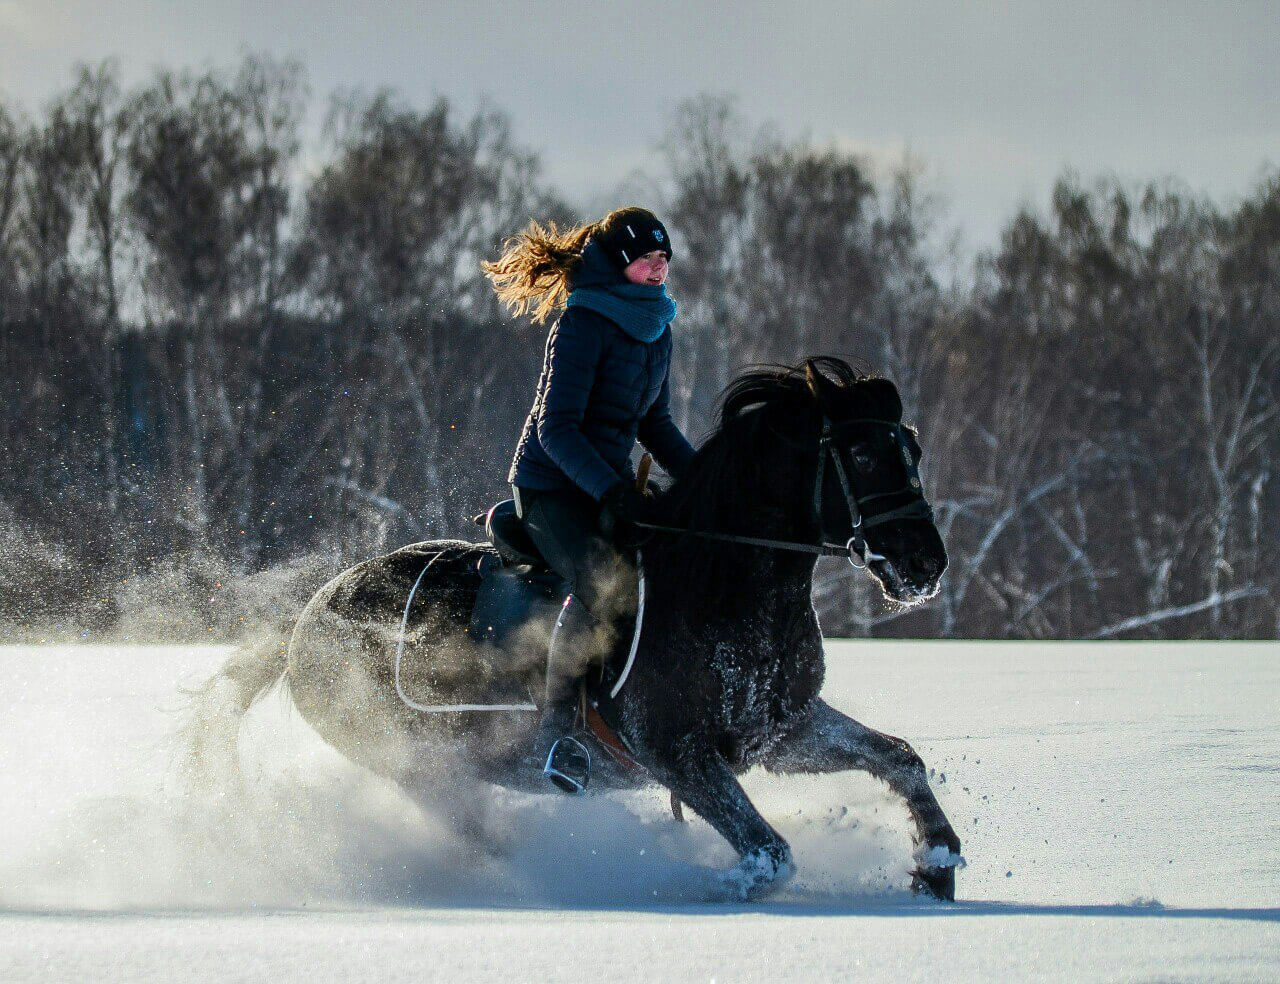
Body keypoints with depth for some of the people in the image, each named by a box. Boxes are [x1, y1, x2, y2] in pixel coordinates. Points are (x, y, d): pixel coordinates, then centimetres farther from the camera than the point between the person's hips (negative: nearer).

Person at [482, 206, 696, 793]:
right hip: (552, 487, -9)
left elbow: (654, 424, 21)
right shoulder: (582, 325, -15)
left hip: (611, 484, 9)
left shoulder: (656, 327, 11)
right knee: (602, 579, -34)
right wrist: (613, 492, -33)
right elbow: (557, 429, -22)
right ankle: (554, 733, -25)